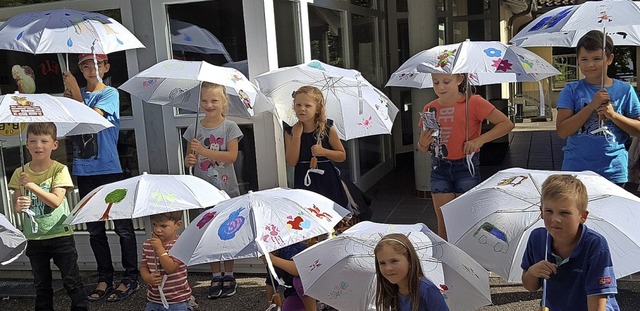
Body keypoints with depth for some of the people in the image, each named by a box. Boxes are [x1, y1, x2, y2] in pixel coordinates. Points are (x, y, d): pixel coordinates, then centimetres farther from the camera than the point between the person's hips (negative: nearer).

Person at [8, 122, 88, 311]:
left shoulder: (60, 170, -9)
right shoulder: (20, 173, 2)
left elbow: (56, 201, -19)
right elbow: (16, 205, 3)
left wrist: (31, 185, -24)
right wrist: (19, 206, -20)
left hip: (61, 236, -4)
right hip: (34, 238, 4)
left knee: (72, 281, 2)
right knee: (41, 285, 16)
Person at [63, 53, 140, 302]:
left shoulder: (110, 93, -2)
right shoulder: (78, 93, 12)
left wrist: (76, 93, -15)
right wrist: (68, 96, -9)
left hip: (109, 169, -5)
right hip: (84, 171, 6)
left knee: (122, 225, -1)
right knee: (94, 228, 11)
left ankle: (131, 278, 8)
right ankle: (104, 278, 22)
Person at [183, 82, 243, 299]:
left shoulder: (229, 127, -4)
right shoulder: (194, 129, 3)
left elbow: (232, 156, -16)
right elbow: (190, 159, 7)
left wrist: (204, 151, -24)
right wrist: (189, 161, -17)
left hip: (226, 188, -2)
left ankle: (229, 275, 17)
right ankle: (216, 276, 18)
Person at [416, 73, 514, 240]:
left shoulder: (473, 102, -8)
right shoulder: (430, 109, 4)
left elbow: (506, 124, -9)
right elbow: (422, 149, 13)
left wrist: (479, 140, -17)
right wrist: (423, 143, -11)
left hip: (466, 166, -3)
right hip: (440, 168, 4)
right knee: (443, 223, 7)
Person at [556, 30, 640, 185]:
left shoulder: (625, 90, 2)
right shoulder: (571, 91, -2)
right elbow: (562, 131, -12)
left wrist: (613, 115, -13)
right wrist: (592, 105, -18)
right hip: (575, 169, -1)